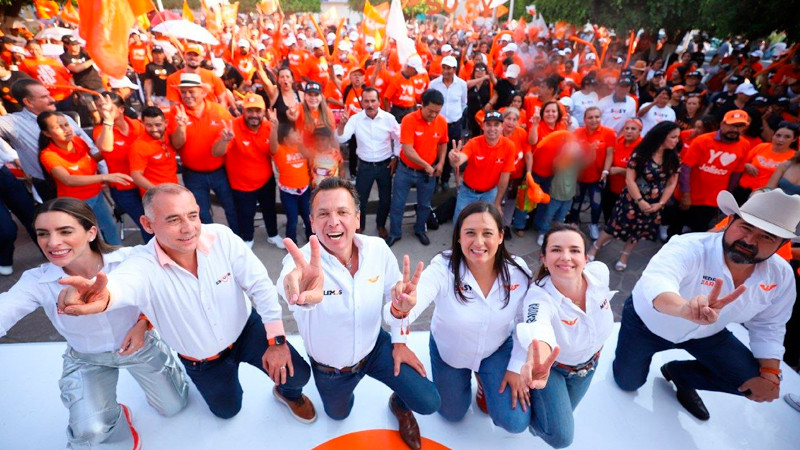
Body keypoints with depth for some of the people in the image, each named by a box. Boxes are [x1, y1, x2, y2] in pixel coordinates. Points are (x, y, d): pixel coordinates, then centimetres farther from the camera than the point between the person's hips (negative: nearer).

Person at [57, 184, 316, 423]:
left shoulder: (222, 236, -25)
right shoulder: (143, 264, -28)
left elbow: (260, 285, -21)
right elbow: (123, 282, -53)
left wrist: (277, 341, -20)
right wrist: (104, 295, -79)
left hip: (246, 330, 0)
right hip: (200, 360, 1)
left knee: (297, 373, -15)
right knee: (227, 410, 20)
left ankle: (289, 393, 25)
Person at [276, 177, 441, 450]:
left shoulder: (378, 249, -22)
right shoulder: (300, 262, -32)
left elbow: (395, 294, -5)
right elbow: (290, 285, -57)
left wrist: (399, 342, -3)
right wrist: (302, 295, -81)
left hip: (375, 347, 1)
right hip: (329, 367, 0)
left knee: (429, 403, -6)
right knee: (338, 414, 27)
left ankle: (400, 406, 30)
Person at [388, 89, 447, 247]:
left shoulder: (442, 121, -7)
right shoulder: (409, 120, -20)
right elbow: (407, 149, -24)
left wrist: (441, 163, -4)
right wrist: (426, 165, -22)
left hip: (428, 172, 3)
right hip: (406, 170, -3)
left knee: (424, 204, 17)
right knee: (397, 204, 8)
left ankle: (420, 230, 41)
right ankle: (395, 233, 28)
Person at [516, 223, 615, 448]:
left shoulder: (600, 272, -28)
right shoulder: (539, 297, -41)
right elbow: (539, 332, -63)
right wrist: (536, 364, -86)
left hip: (588, 360, 5)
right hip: (551, 364, -4)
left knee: (563, 416, 22)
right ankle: (529, 399, 19)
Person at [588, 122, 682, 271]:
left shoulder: (674, 158, -4)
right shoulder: (640, 154, -16)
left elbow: (672, 183, 0)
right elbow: (630, 179, -16)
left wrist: (660, 203, -9)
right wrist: (640, 201, -18)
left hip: (654, 204, 4)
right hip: (632, 199, -4)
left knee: (638, 230, 15)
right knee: (618, 225, 2)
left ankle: (624, 255, 35)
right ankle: (595, 247, 24)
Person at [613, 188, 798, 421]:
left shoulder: (781, 276, -15)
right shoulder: (689, 247, -36)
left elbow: (767, 325, 1)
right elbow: (656, 281, -58)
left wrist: (770, 373, -8)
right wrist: (685, 308, -78)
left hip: (705, 332, 5)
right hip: (648, 322, -5)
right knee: (627, 383, 2)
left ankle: (679, 373, 19)